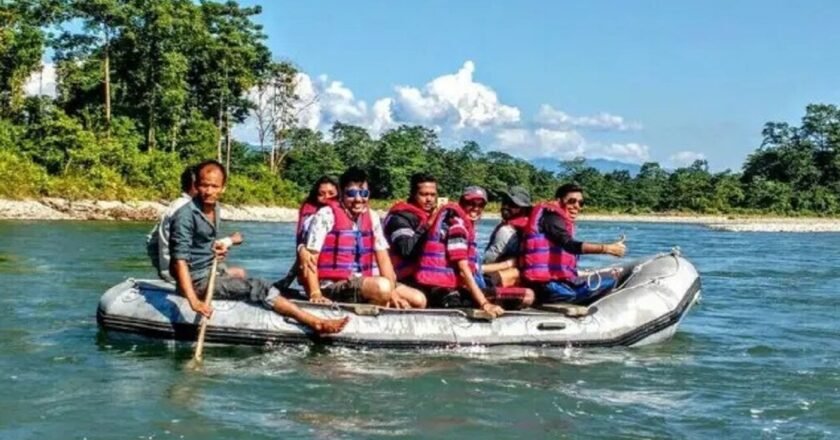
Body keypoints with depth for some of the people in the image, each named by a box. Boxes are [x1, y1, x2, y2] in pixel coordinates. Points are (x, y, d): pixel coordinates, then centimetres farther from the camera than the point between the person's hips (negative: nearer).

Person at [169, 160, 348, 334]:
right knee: (258, 288, -17)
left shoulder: (214, 209, 8)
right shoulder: (185, 216, -18)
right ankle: (315, 322, -19)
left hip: (210, 273, 9)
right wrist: (194, 301, -37)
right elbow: (180, 260, -27)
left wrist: (220, 247, 0)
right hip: (196, 280, -9)